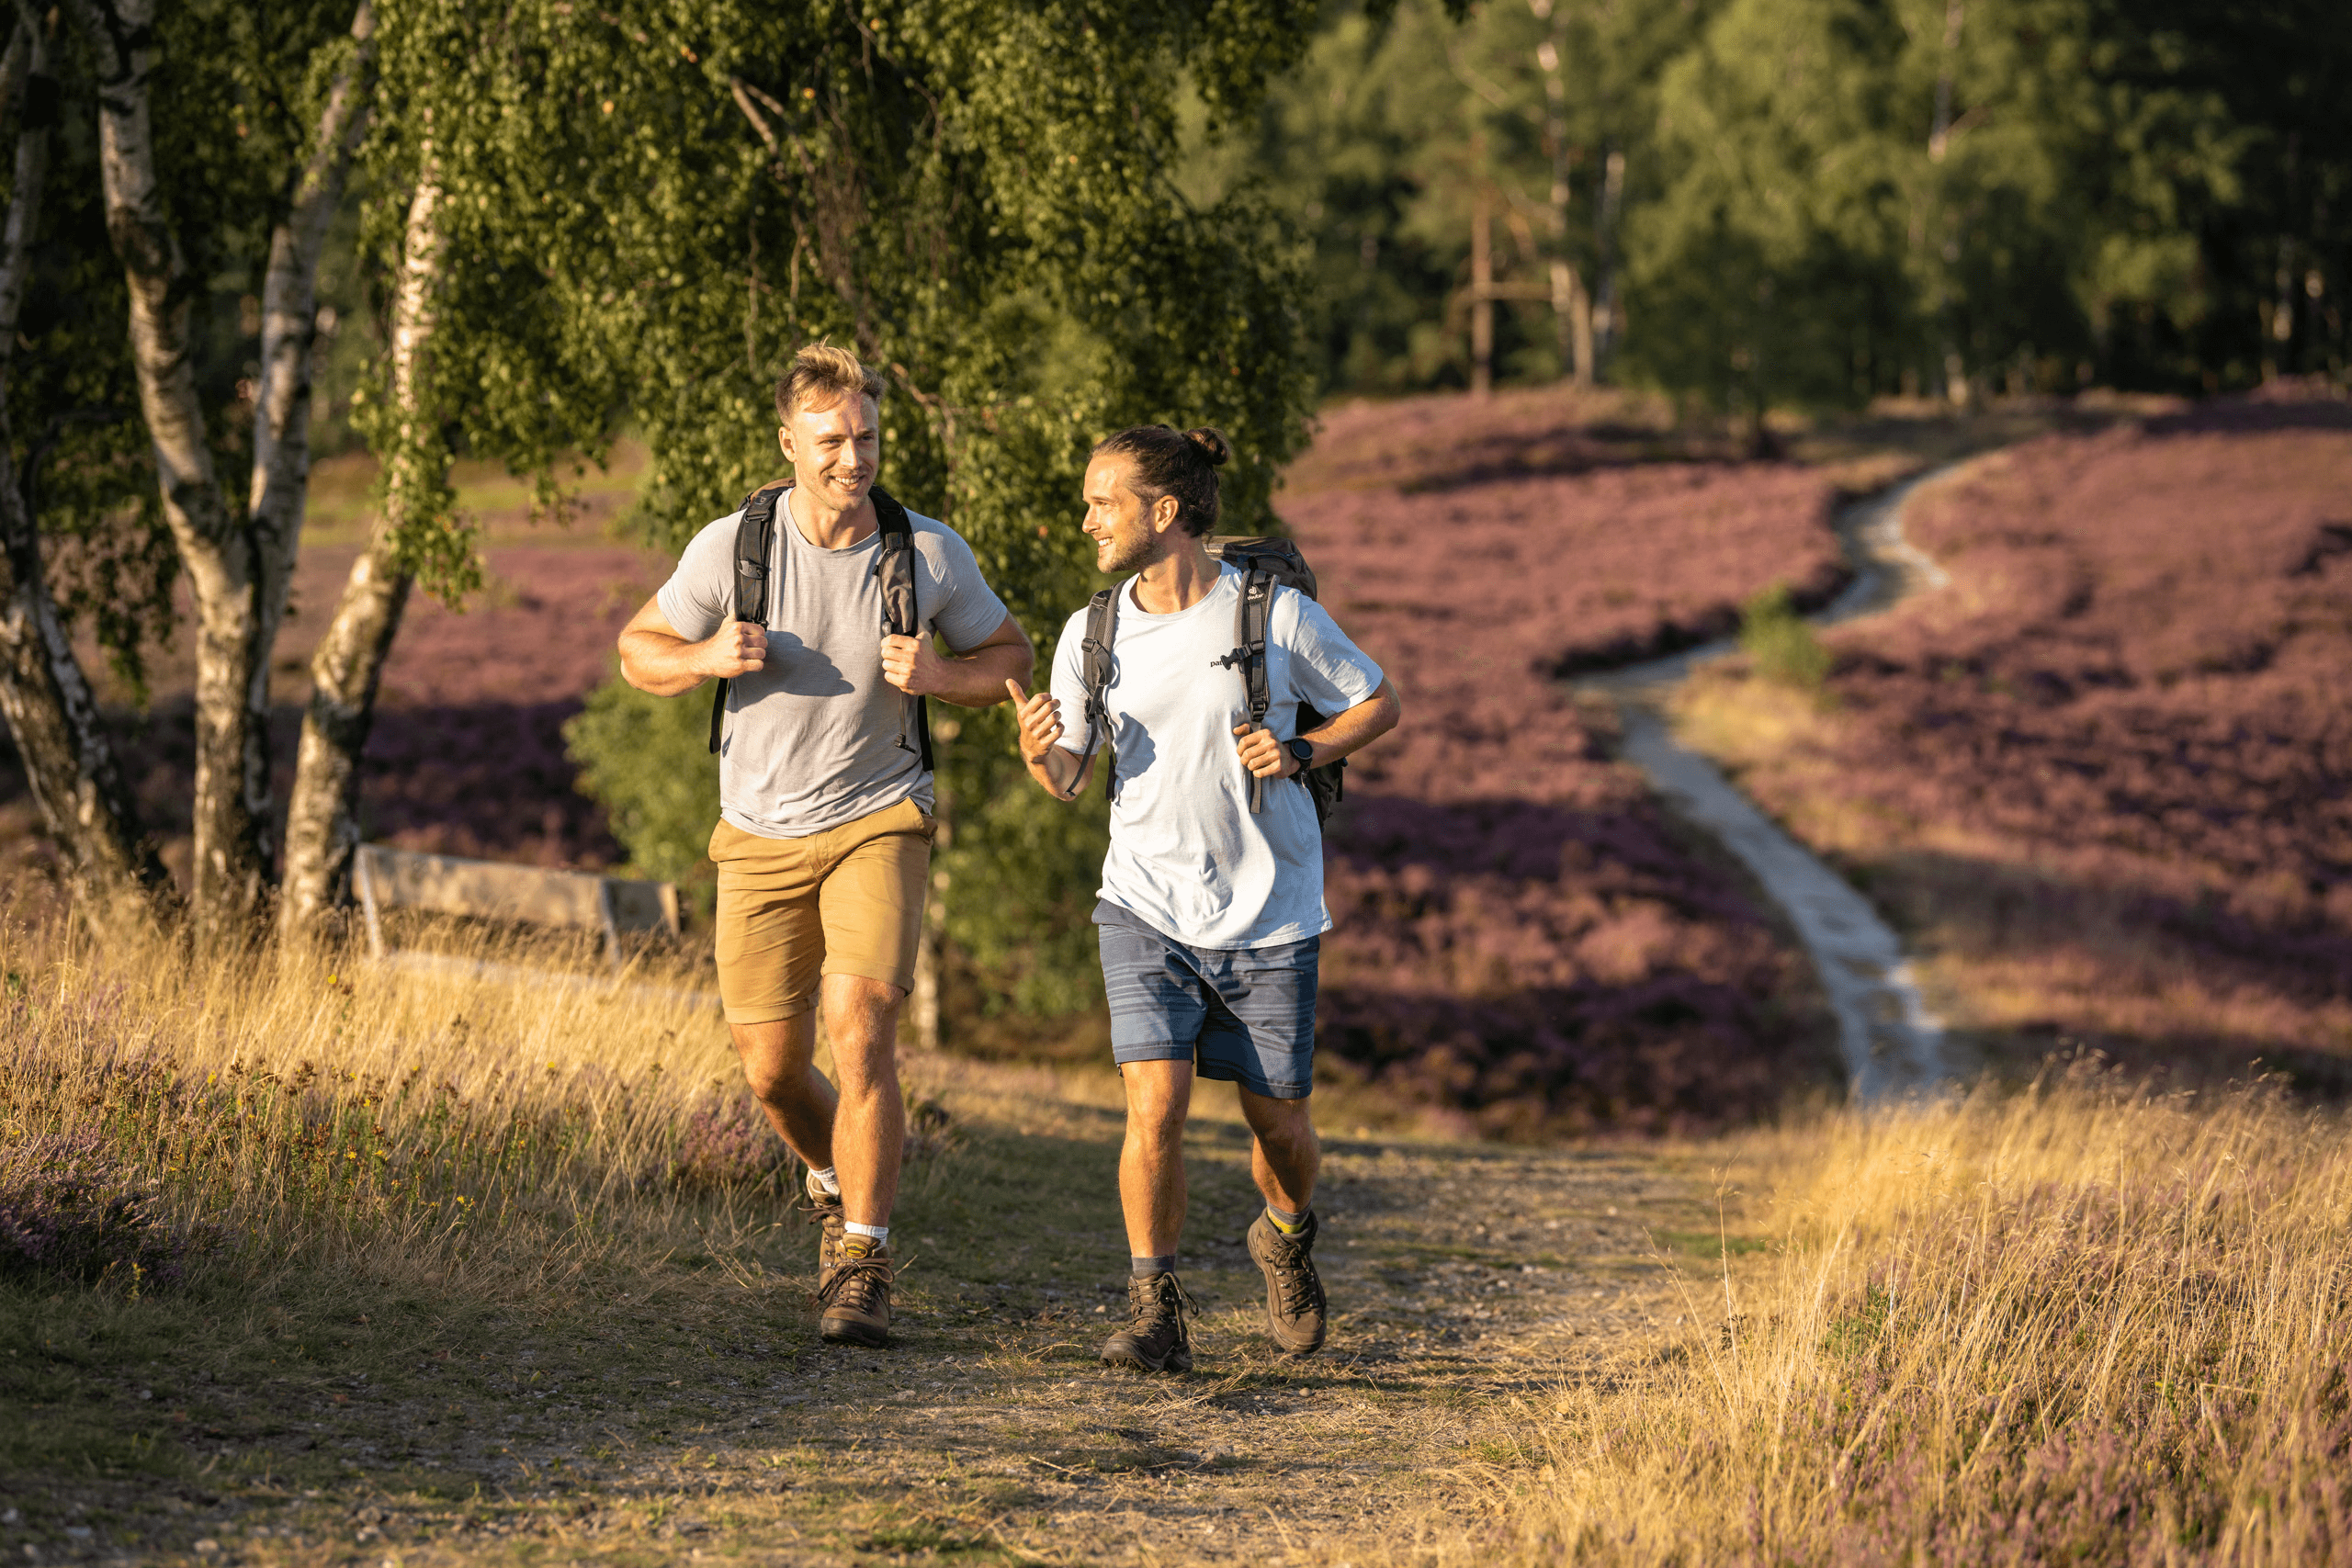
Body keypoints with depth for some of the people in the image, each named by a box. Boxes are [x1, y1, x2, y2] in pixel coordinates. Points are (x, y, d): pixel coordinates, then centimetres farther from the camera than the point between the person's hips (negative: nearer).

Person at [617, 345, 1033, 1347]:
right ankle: (838, 1185, 39)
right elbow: (639, 653, 3)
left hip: (877, 822, -1)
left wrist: (938, 677, -15)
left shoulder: (931, 554, -7)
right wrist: (709, 659, -20)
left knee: (860, 1022, -22)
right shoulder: (731, 547, -9)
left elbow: (1011, 658, 6)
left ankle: (861, 1264, -15)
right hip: (761, 837, 1)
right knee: (772, 1071, 5)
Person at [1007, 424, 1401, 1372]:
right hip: (1146, 905, 1)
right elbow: (1069, 781, 7)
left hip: (1270, 913, -1)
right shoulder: (1092, 636, 0)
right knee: (1154, 1108, -15)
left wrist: (1300, 753, -14)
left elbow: (1377, 704, 4)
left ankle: (1286, 1237, 41)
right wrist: (1040, 755, -16)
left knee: (1280, 1127, 8)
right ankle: (1154, 1311, -3)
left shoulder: (1277, 616, -9)